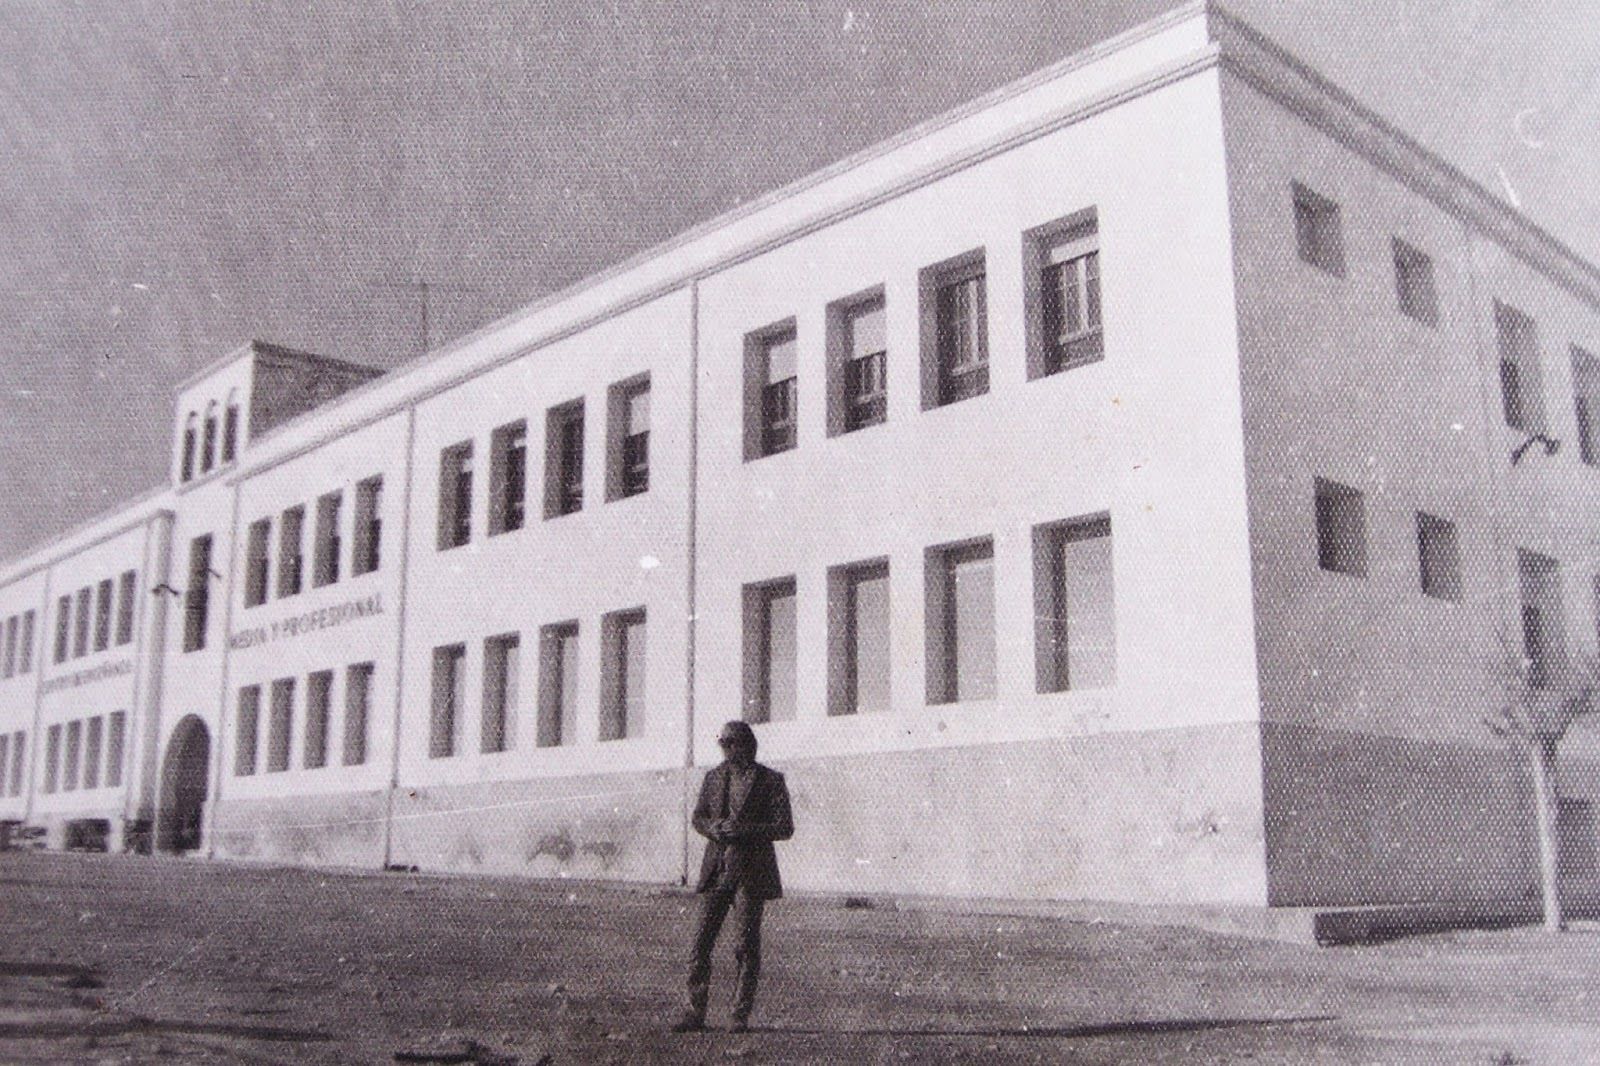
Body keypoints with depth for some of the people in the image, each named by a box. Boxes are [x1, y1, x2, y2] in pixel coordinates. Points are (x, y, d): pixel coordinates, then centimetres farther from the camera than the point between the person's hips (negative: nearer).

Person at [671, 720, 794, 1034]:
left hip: (751, 871, -4)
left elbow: (785, 828, -5)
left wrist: (744, 829, -17)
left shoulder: (770, 781, -2)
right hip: (716, 869, 4)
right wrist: (712, 827, -6)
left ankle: (741, 1016, 9)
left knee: (746, 946, -1)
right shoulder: (713, 777, 13)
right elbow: (698, 816, 17)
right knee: (701, 941, 1)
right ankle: (694, 1013, 8)